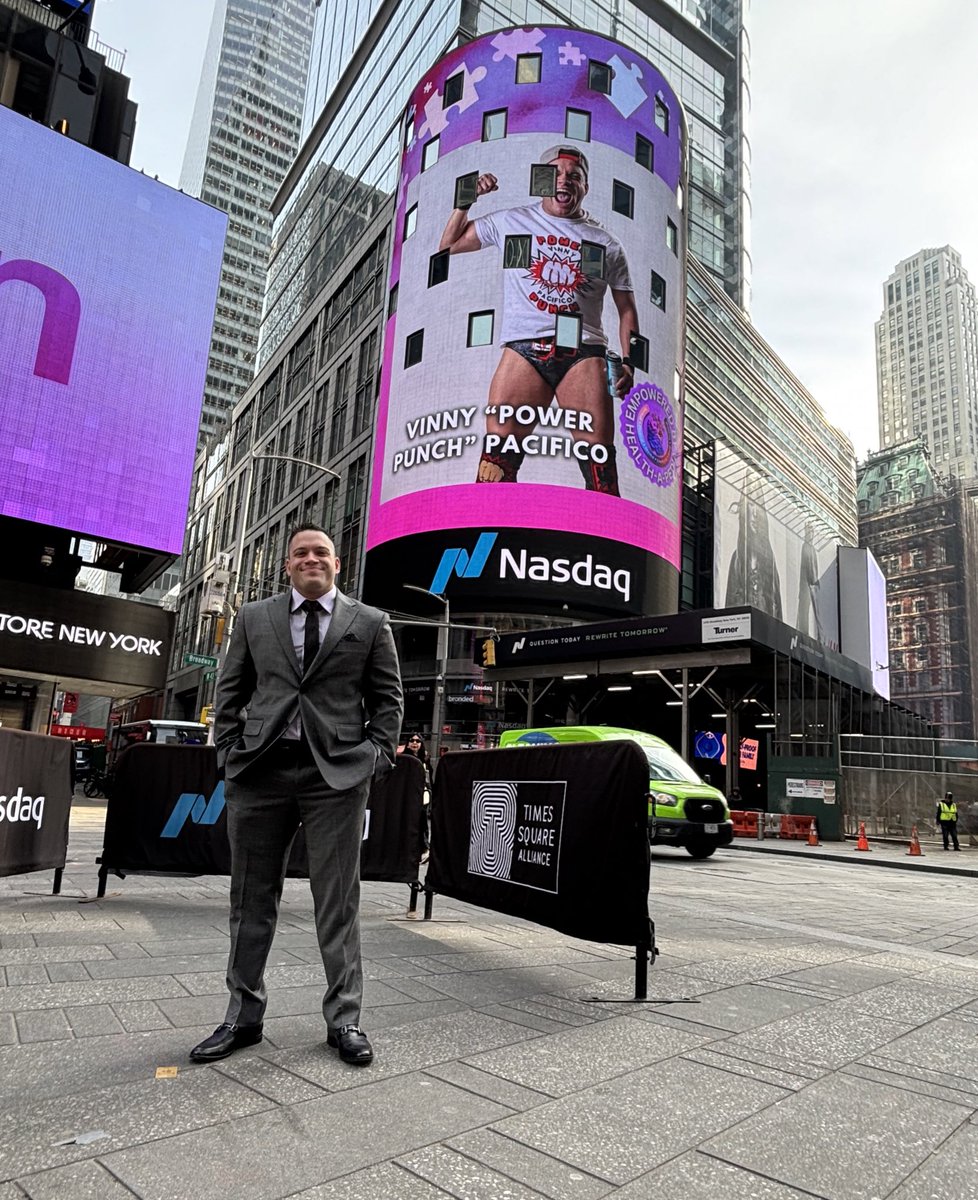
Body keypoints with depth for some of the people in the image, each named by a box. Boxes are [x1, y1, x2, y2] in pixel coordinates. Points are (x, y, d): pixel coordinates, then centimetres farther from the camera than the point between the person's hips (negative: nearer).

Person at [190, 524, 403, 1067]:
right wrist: (231, 750, 3)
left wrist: (376, 755, -3)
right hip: (261, 770, 2)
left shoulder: (370, 622, 7)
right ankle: (244, 1016, 26)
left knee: (338, 900, 3)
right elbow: (230, 691, 13)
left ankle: (344, 1019, 16)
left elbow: (387, 697, 8)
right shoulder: (255, 618, 12)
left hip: (337, 773, -2)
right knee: (252, 897, 11)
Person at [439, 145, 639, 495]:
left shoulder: (606, 243, 19)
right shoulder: (511, 222, 18)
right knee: (498, 453, -14)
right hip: (524, 348, 0)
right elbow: (449, 244, 26)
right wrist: (468, 199, 13)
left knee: (599, 461, -11)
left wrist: (627, 362, 3)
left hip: (583, 351, 1)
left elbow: (626, 308, 17)